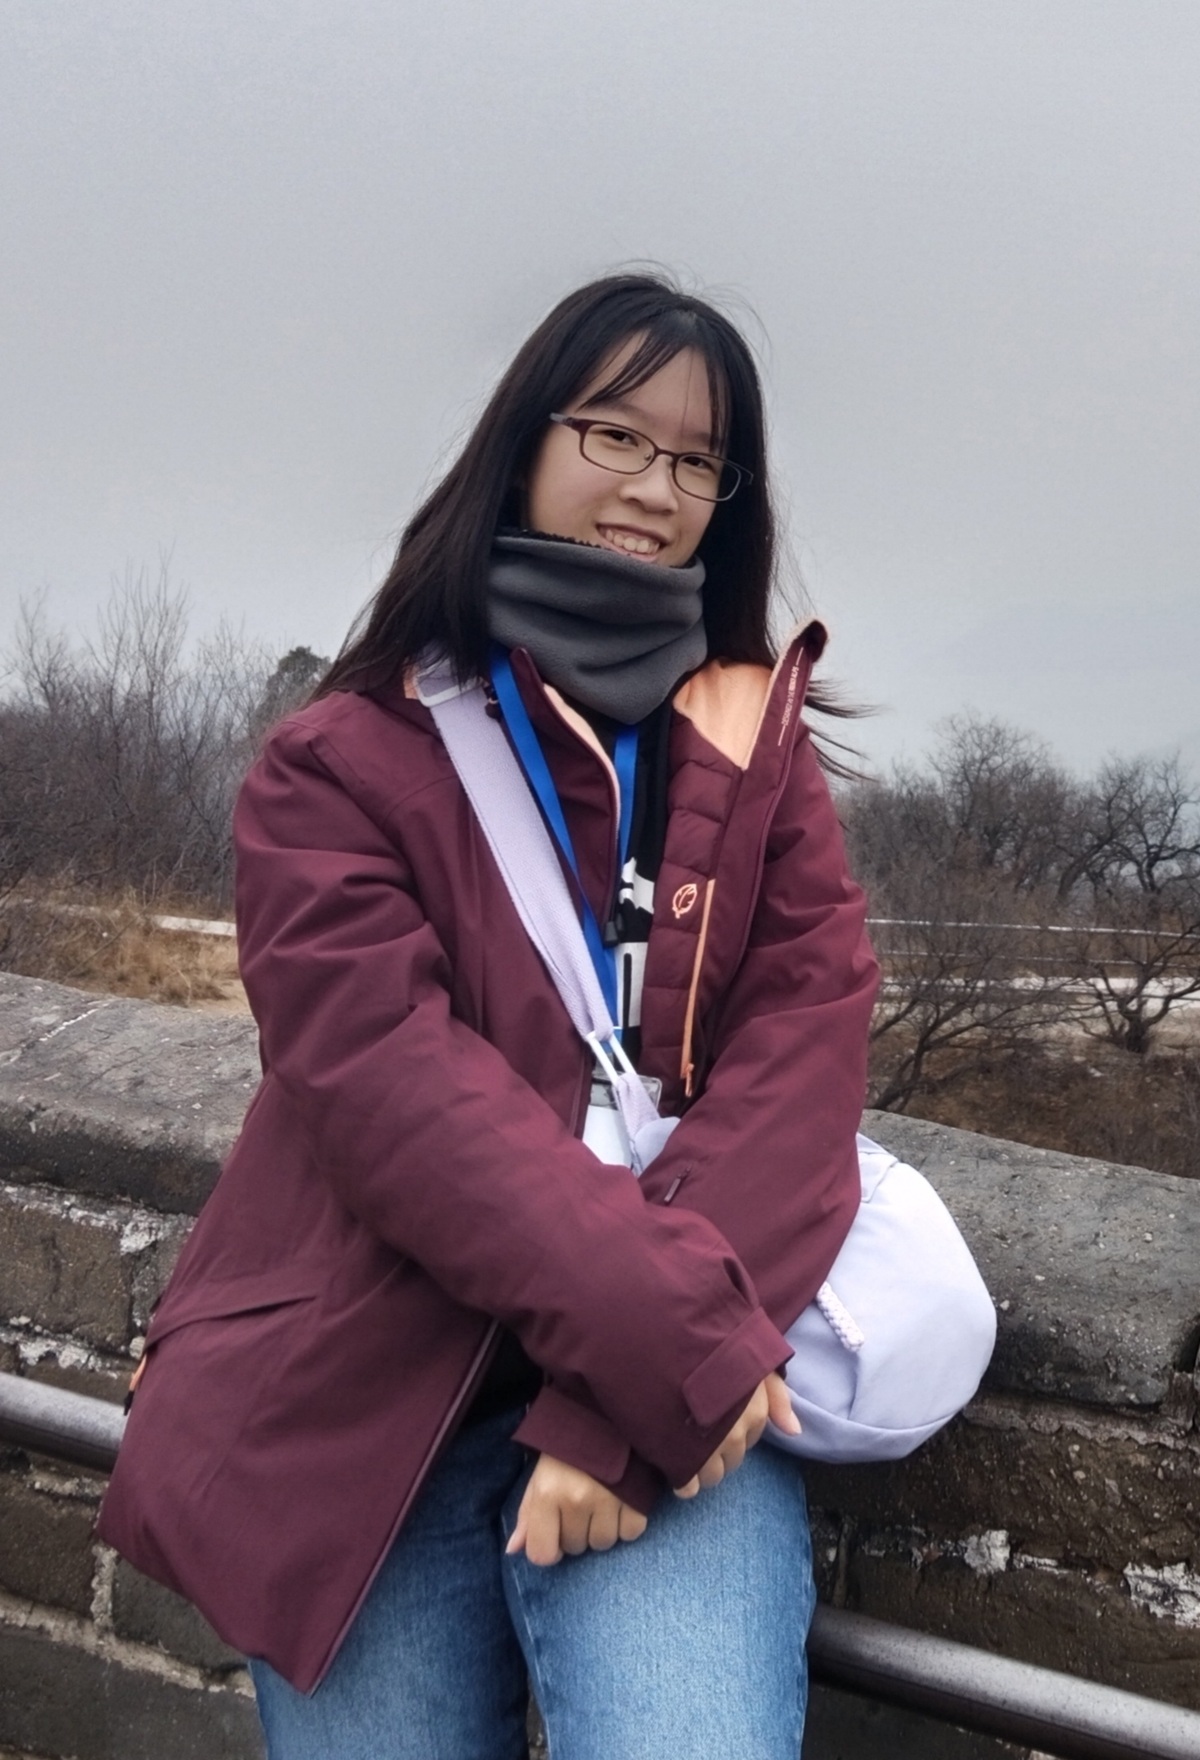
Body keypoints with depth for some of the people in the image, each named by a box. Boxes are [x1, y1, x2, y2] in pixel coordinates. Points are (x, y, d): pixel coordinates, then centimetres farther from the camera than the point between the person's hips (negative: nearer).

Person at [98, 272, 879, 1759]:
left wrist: (650, 1384, -17)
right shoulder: (342, 763, 0)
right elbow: (395, 1087, -13)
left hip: (678, 1396, 1)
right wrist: (681, 1333, -20)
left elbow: (800, 1059, -4)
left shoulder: (763, 758, 9)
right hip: (364, 1411, -1)